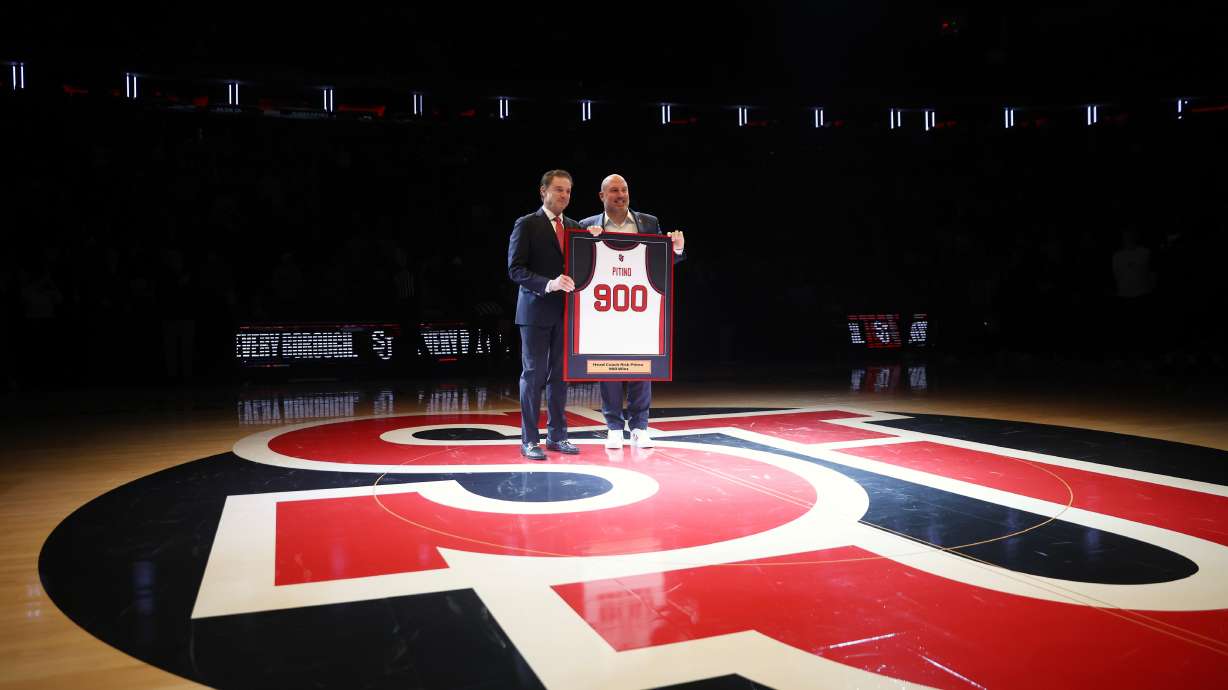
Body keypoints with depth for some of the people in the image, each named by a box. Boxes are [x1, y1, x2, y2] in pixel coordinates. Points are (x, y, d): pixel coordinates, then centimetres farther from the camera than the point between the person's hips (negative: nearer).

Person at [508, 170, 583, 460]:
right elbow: (515, 269, -11)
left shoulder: (574, 227, 14)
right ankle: (529, 440, 7)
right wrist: (547, 284, -23)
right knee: (534, 374, -1)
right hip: (536, 310, -5)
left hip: (566, 311, 5)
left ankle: (557, 435, 19)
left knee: (560, 374, 9)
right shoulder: (526, 224, -3)